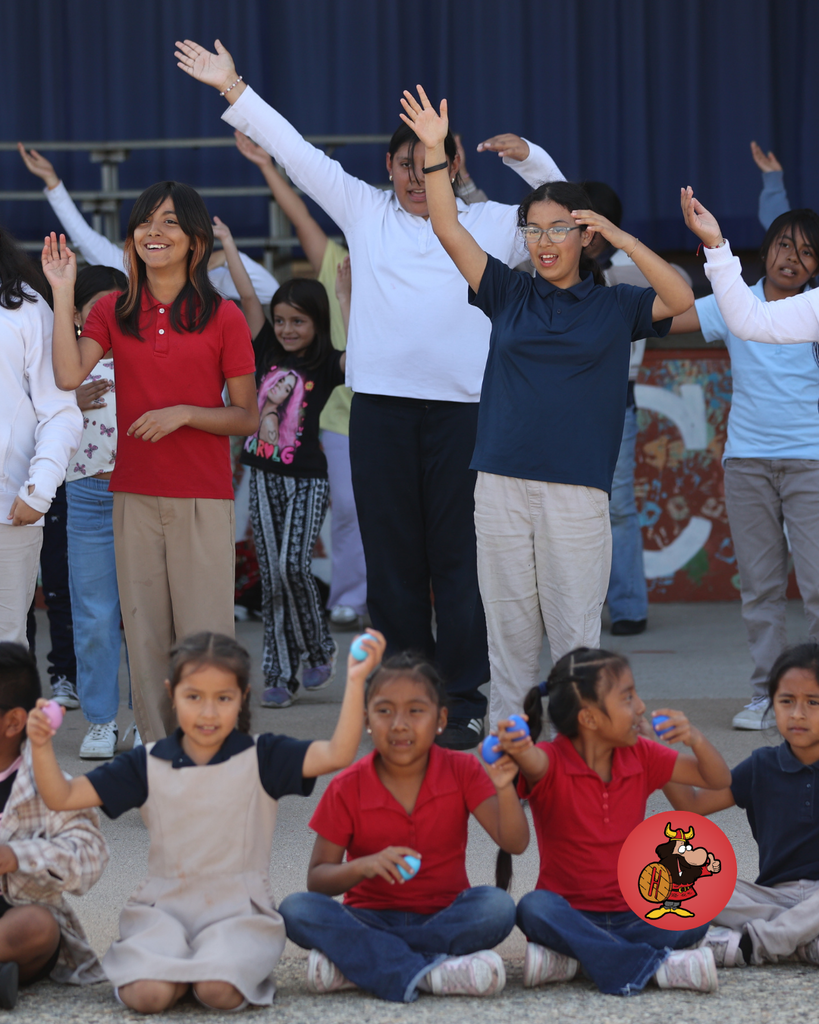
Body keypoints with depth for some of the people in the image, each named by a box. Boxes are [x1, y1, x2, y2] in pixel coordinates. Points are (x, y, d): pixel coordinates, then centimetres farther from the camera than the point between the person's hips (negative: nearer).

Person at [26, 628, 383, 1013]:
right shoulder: (148, 765, 4)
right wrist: (42, 747, -15)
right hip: (164, 908, 1)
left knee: (220, 990, -29)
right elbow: (62, 797, 3)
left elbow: (335, 754, -15)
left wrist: (355, 682, -25)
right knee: (148, 994, -26)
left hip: (238, 909, -1)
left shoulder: (262, 758, -1)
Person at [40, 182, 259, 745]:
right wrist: (64, 293, -8)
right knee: (145, 635, 3)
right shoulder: (114, 311, 9)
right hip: (135, 496, 3)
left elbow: (248, 418, 2)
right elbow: (69, 374, -8)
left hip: (203, 498, -3)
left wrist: (183, 413, -13)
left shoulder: (222, 316, 1)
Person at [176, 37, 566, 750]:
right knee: (392, 557, 4)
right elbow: (297, 153, 14)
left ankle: (464, 702, 0)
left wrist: (528, 157, 0)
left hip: (462, 406, -2)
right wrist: (234, 88, 14)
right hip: (381, 404, 2)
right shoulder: (365, 211, 13)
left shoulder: (490, 224, 11)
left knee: (459, 558, -3)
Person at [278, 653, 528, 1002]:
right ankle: (427, 973, -36)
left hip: (444, 917, 0)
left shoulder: (462, 772, -2)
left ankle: (352, 963, -29)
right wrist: (362, 866, -24)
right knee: (296, 909, -27)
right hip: (371, 918, 0)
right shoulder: (347, 789, -3)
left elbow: (515, 843, -12)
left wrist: (504, 789, -32)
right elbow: (317, 879, -3)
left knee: (497, 905, -31)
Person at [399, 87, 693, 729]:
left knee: (575, 627, -2)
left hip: (577, 489, -2)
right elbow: (450, 232, 4)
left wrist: (617, 235, -10)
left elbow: (680, 300, -10)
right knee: (509, 622, 6)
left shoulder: (614, 307, 6)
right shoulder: (509, 295, 11)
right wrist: (434, 152, -6)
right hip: (502, 482, 2)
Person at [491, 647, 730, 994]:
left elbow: (717, 780, 8)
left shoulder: (641, 757, 7)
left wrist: (695, 739, -13)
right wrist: (517, 748, -59)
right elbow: (534, 762, -33)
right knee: (535, 908, -36)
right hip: (571, 913, -4)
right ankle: (655, 965, -38)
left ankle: (570, 958, -25)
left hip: (630, 915, 4)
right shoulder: (552, 762, -8)